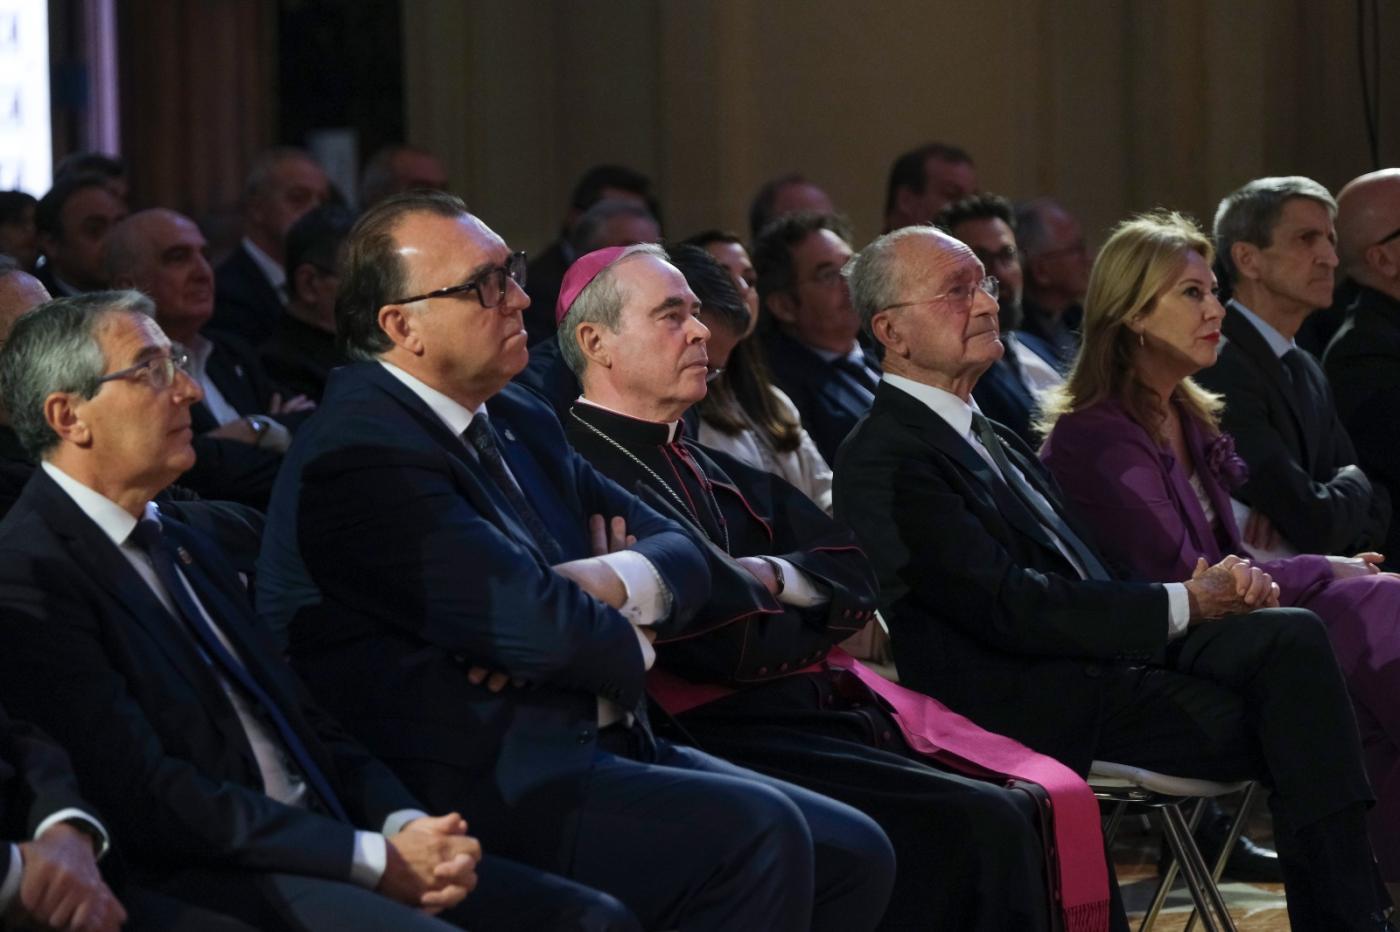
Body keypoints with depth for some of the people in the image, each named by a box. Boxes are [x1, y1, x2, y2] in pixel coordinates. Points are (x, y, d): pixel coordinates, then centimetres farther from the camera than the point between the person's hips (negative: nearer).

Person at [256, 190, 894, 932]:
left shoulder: (515, 420, 16)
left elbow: (680, 558, 14)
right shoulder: (359, 453, -14)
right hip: (481, 793, -9)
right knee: (757, 835, -26)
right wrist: (628, 641, 1)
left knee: (854, 856, -1)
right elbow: (536, 626, -22)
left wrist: (605, 584, -10)